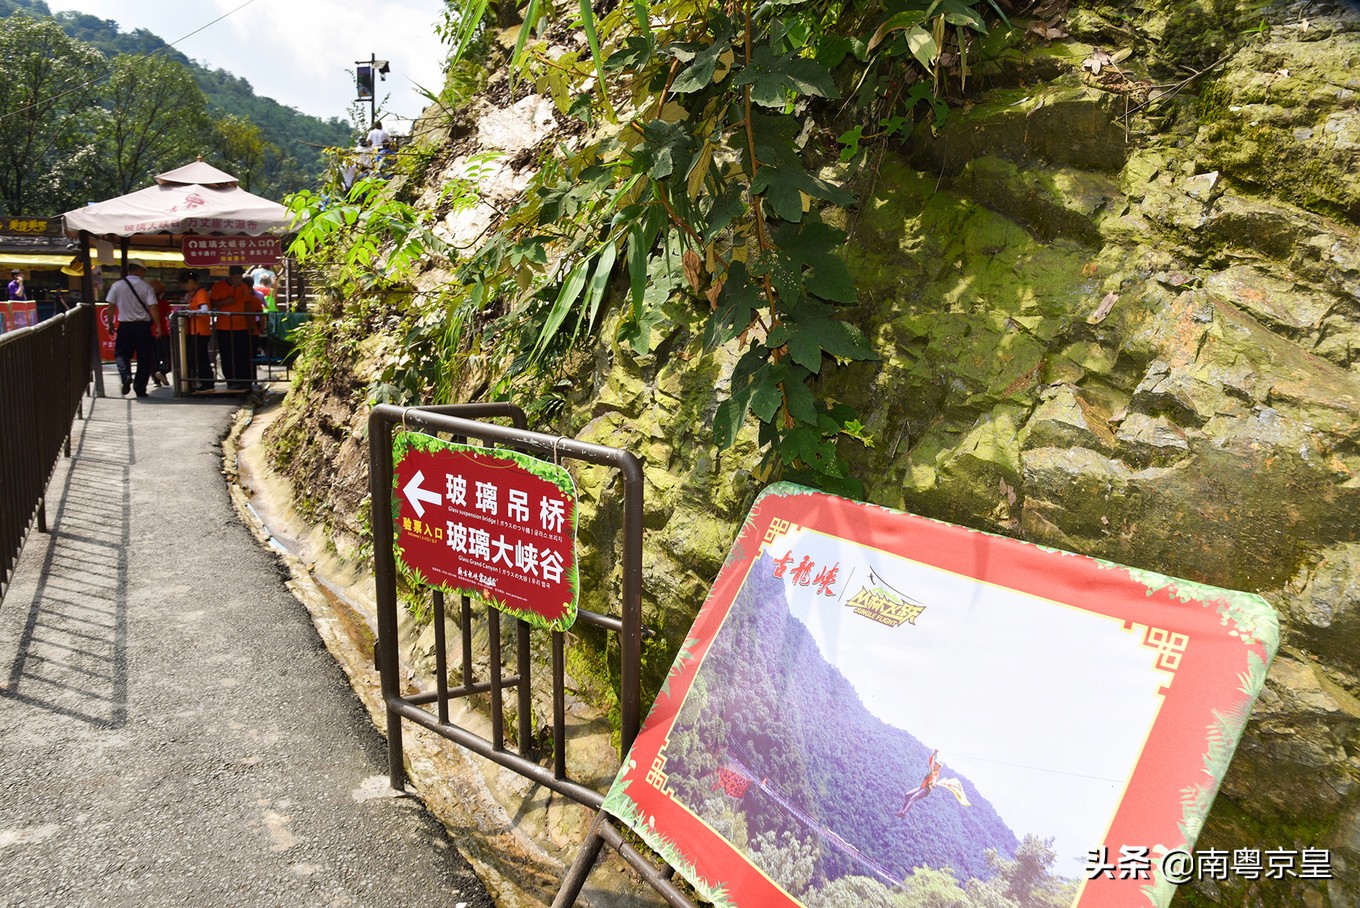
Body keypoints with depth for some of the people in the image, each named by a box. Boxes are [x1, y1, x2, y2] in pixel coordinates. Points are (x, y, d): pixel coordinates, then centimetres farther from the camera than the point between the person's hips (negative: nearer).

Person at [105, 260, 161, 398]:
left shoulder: (117, 285, 0)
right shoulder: (146, 287, -5)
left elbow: (111, 307, 2)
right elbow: (153, 308, -12)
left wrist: (110, 324, 13)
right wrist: (158, 326, -8)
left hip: (125, 326, 1)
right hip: (143, 326, -1)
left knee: (121, 353, 14)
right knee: (144, 357, 7)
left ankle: (126, 375, -14)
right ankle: (140, 389, 8)